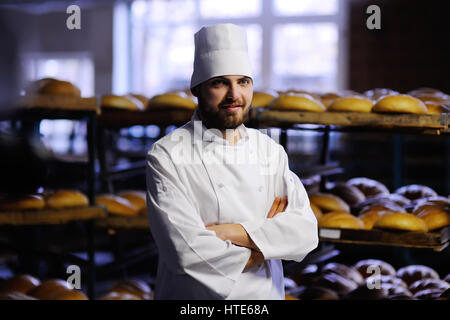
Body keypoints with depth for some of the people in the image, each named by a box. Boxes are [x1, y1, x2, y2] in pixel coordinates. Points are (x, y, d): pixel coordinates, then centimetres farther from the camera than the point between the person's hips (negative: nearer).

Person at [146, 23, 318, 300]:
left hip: (266, 294, 5)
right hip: (196, 296, -4)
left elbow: (306, 233, -9)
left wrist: (234, 232, -22)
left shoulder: (271, 150, 0)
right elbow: (187, 252, -24)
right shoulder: (167, 155, -15)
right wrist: (265, 238, -12)